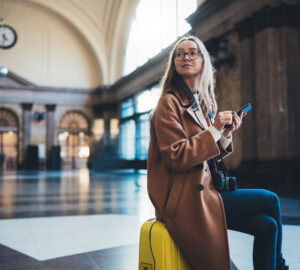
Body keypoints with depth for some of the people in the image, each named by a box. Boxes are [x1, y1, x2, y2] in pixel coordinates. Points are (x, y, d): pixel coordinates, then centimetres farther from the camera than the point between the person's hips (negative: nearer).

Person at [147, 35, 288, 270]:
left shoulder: (203, 102, 14)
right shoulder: (169, 102, -10)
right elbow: (176, 158, -19)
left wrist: (226, 134, 0)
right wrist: (214, 130, -18)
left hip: (201, 187, 7)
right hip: (184, 199, -7)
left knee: (267, 225, -4)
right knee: (270, 200, -5)